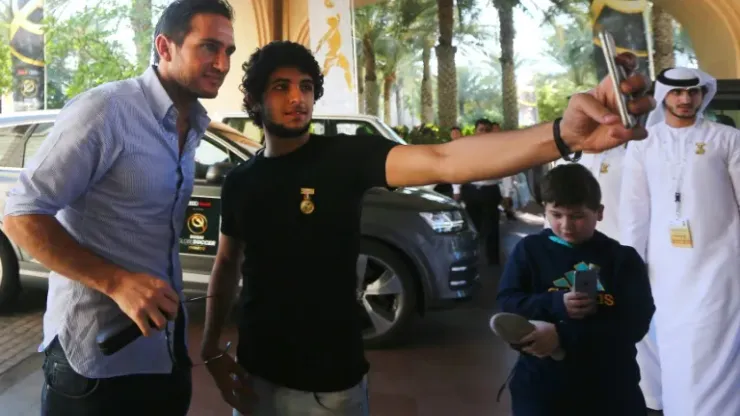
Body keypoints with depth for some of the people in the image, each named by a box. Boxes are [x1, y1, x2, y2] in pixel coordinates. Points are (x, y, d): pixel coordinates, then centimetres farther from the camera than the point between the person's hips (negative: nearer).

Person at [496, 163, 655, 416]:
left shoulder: (623, 258, -3)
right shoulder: (529, 250, -1)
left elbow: (636, 323, -13)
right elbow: (506, 302, -4)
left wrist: (562, 335, -23)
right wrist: (555, 304, -23)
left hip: (610, 387, 1)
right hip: (541, 384, 0)